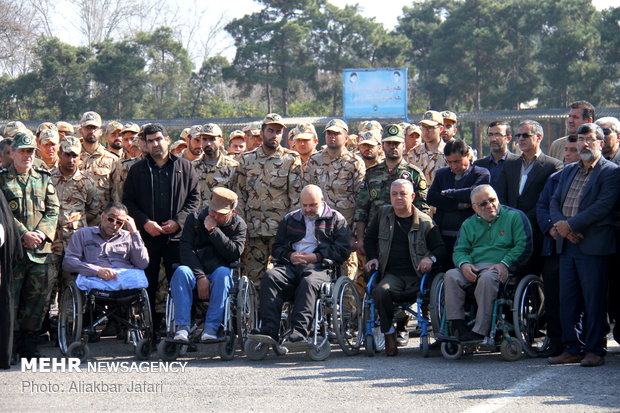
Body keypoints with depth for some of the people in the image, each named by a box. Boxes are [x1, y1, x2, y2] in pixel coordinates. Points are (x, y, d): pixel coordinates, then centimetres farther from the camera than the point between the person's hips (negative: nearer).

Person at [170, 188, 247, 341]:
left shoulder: (238, 225, 6)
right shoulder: (195, 218, 7)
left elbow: (234, 253, -11)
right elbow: (186, 249, -4)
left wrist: (213, 230, -15)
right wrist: (200, 277, -17)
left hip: (221, 273, 0)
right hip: (195, 271, 1)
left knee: (222, 273, -36)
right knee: (181, 272, -33)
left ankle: (212, 327, -38)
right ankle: (182, 327, -40)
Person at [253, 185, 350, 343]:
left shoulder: (336, 219, 15)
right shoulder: (290, 219, 27)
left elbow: (343, 250, 4)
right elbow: (277, 247, 24)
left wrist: (315, 257, -8)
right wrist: (289, 256, 1)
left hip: (319, 266, -4)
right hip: (290, 265, 4)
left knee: (308, 282, -39)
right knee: (270, 277, -29)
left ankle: (299, 331, -51)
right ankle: (269, 329, -39)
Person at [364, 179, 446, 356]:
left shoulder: (425, 221, 9)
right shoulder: (383, 214, 16)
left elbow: (441, 248, 9)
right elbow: (369, 239, 28)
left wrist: (430, 258, -13)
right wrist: (373, 258, 11)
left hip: (417, 275, -1)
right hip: (392, 274, 1)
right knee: (381, 291, -32)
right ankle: (389, 335, -19)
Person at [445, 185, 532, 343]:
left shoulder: (514, 217, 9)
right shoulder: (469, 224, 23)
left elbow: (523, 246, -1)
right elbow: (459, 250, 16)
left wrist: (505, 264, -15)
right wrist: (464, 264, -8)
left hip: (501, 269, -4)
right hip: (474, 268, 4)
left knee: (487, 278, -39)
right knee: (451, 275, -26)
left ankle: (480, 331, -41)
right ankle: (459, 328, -32)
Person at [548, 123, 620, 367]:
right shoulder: (568, 171, 19)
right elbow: (555, 201, 14)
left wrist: (570, 225, -16)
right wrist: (560, 225, -7)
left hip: (593, 246, -7)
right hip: (567, 244, 7)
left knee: (594, 300, -2)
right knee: (567, 299, 7)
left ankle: (594, 350, 4)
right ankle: (572, 349, 15)